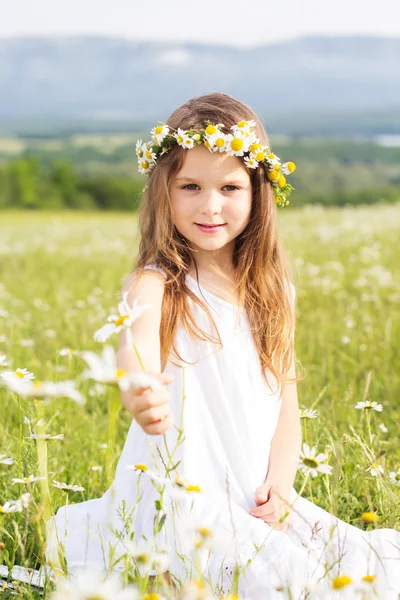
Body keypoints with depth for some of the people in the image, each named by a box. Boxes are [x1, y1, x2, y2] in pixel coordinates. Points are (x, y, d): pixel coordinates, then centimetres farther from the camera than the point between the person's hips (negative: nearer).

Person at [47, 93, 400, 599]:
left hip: (255, 497, 6)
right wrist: (141, 393, -59)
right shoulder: (155, 285, -10)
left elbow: (286, 404, 10)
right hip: (178, 494, -5)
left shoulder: (271, 291, 7)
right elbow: (138, 342, -35)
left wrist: (280, 481, -9)